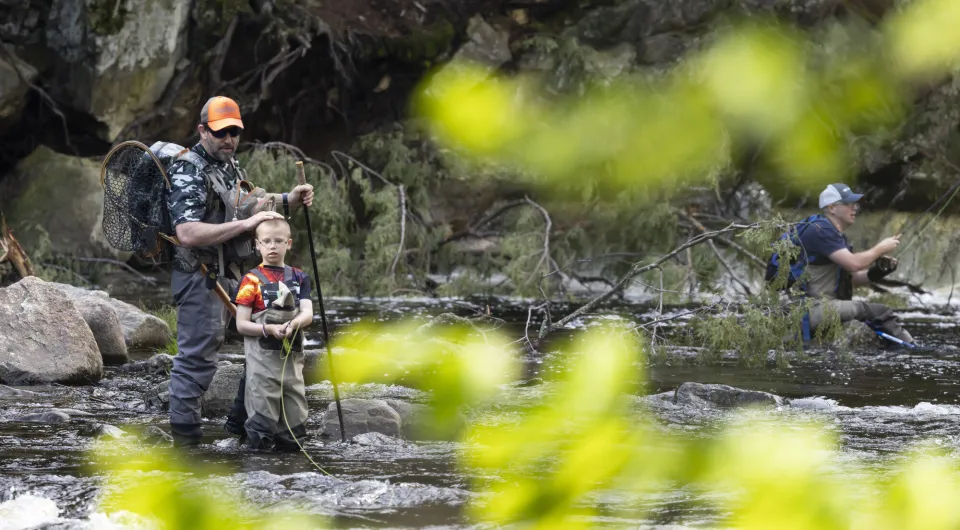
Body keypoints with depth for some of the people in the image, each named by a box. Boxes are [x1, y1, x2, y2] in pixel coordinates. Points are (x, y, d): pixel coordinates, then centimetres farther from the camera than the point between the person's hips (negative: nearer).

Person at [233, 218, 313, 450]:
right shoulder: (252, 280, -2)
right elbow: (241, 324, -6)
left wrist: (293, 324, -24)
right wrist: (269, 329, -21)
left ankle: (288, 444, 18)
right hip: (262, 356, -4)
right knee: (263, 410, -5)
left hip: (292, 354, 4)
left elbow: (308, 314, -2)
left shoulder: (299, 278, 9)